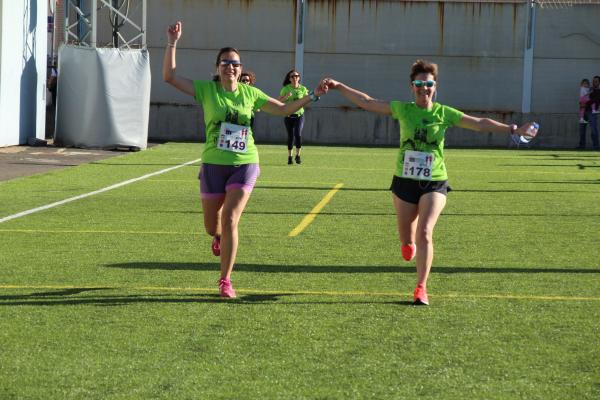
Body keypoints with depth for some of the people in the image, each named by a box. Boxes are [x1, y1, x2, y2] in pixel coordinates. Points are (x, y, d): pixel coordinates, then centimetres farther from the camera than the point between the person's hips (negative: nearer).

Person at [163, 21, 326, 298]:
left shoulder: (250, 93, 4)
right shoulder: (206, 90, -2)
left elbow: (283, 109, 13)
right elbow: (169, 76, -9)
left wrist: (312, 96, 4)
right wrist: (172, 44, -15)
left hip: (244, 164, 0)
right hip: (214, 164, 0)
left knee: (230, 221, -14)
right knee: (211, 227, 8)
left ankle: (225, 281, -6)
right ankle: (220, 237, 49)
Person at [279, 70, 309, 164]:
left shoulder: (303, 89, 2)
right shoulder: (285, 89, -1)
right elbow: (279, 101, -2)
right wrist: (286, 96, -18)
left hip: (299, 115, 0)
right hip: (288, 115, 0)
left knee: (298, 134, -16)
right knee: (290, 136, 4)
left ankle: (298, 156, -5)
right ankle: (289, 157, 17)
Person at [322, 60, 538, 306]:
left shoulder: (444, 114, -1)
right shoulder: (402, 110, 1)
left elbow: (480, 124, -1)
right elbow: (367, 102, 5)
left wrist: (513, 130, -7)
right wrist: (338, 87, 3)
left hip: (434, 183, -1)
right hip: (404, 181, 2)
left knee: (424, 233, -17)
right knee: (407, 240, 10)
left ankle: (421, 288, -9)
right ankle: (409, 243, 50)